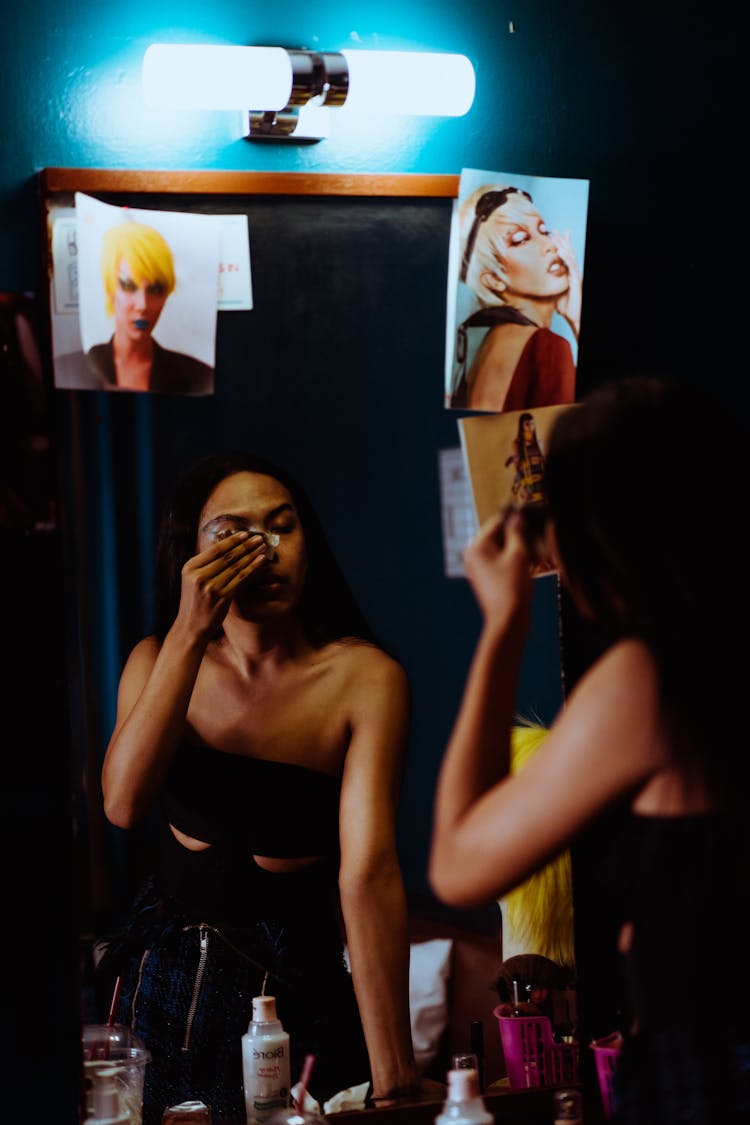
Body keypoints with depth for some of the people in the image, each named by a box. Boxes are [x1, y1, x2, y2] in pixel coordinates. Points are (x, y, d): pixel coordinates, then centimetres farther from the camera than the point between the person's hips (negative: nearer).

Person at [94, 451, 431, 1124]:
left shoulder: (364, 677, -17)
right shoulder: (160, 661, -3)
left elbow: (368, 872, -26)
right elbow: (123, 804, -21)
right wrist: (189, 632, -26)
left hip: (292, 991, -3)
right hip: (159, 986, 4)